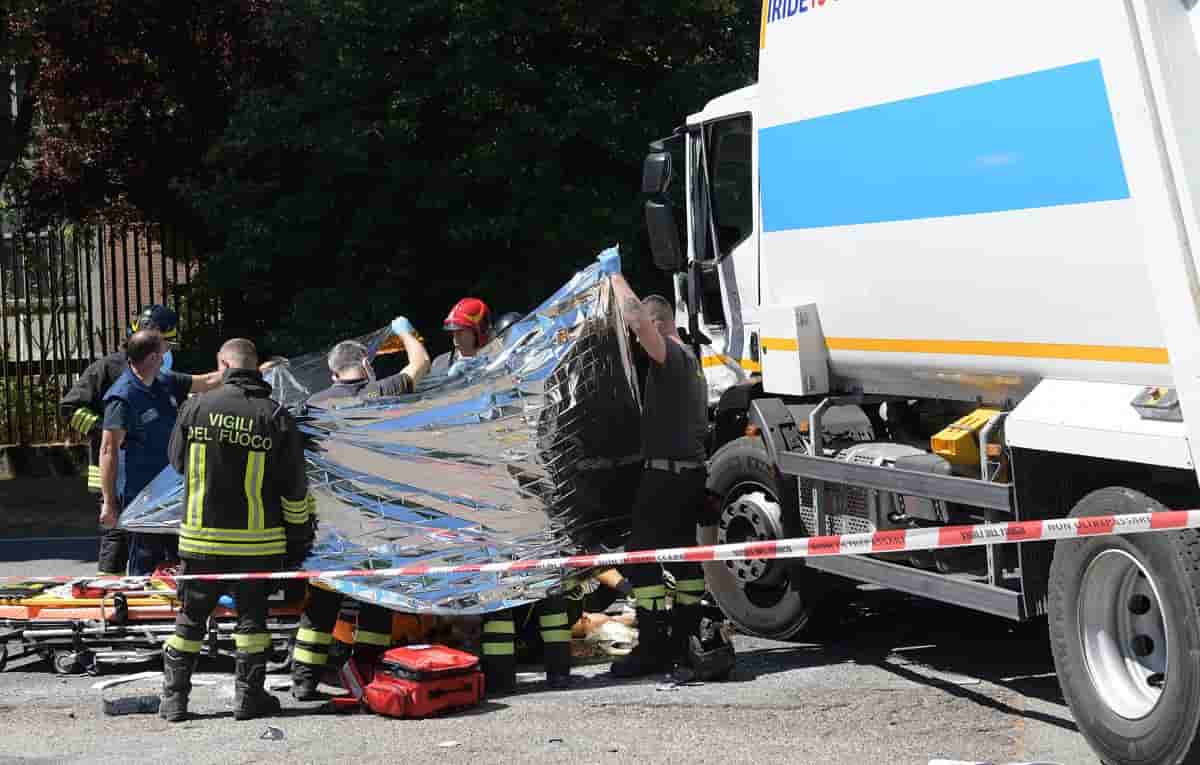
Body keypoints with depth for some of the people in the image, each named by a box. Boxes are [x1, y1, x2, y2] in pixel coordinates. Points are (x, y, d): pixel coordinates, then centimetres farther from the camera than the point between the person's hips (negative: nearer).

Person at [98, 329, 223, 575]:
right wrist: (108, 503, -21)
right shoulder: (122, 397, -17)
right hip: (139, 493, -8)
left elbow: (209, 382, 18)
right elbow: (108, 450, -18)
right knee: (145, 565, -2)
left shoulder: (165, 383, 7)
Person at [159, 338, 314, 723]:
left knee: (190, 618, 11)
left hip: (200, 537, 1)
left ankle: (174, 699, 14)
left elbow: (177, 460, 11)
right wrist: (300, 535, 8)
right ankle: (248, 697, 13)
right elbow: (294, 488, -3)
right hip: (258, 541, -1)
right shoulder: (275, 416, -7)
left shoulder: (196, 408, -5)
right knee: (252, 617, 11)